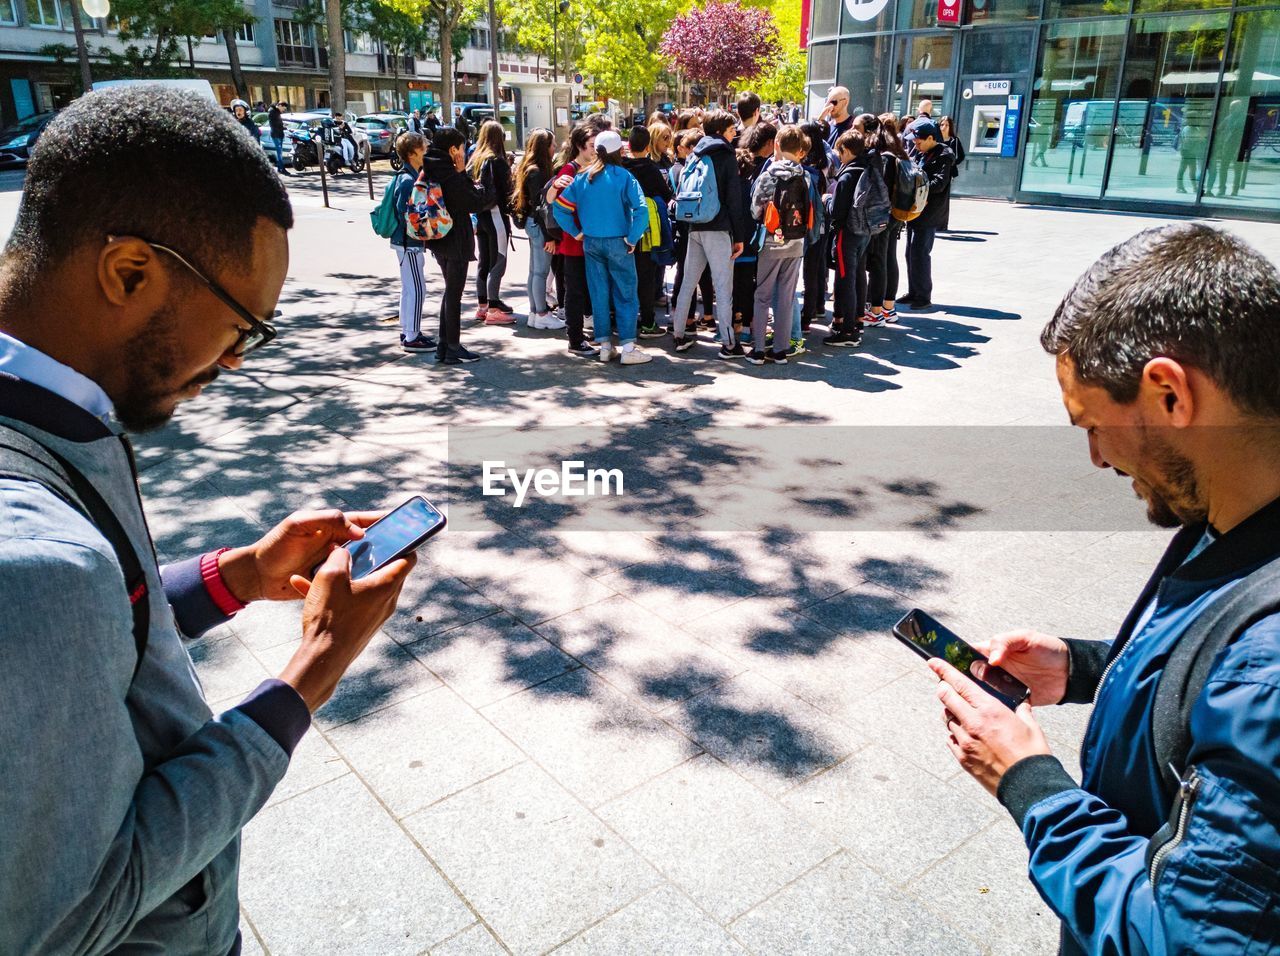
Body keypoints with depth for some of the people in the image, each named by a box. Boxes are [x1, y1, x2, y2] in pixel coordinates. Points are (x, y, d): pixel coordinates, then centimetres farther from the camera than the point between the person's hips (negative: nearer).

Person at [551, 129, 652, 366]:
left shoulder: (582, 178, 3)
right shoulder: (623, 177, -9)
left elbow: (560, 208, 0)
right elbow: (641, 210, -19)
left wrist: (577, 232, 5)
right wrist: (632, 239, -11)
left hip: (591, 243, 4)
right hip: (618, 244, -4)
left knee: (599, 294, 11)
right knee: (625, 295, 2)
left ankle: (604, 346, 16)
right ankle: (628, 348, -1)